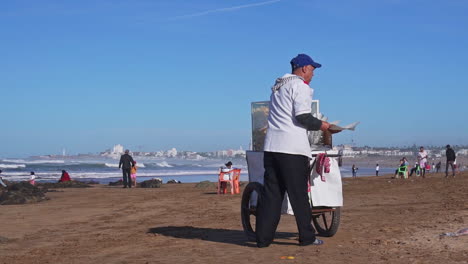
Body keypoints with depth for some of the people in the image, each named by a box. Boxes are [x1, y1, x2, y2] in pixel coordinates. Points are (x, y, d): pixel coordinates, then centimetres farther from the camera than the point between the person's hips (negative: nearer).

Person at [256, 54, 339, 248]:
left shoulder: (277, 86, 23)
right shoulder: (300, 86, -4)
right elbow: (303, 117, -15)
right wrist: (323, 126, 0)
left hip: (271, 146, 8)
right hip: (292, 148, -8)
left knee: (271, 193, 6)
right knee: (299, 194, -1)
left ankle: (263, 238, 5)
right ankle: (307, 237, 6)